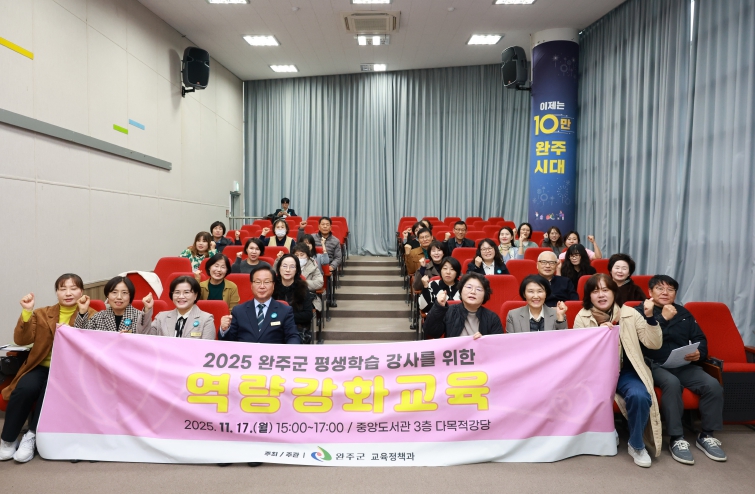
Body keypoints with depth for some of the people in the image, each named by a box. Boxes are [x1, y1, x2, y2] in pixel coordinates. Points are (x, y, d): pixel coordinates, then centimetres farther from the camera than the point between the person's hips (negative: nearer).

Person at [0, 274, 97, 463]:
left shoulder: (91, 316, 4)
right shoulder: (42, 314, 12)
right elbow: (21, 340, 0)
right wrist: (26, 312, -11)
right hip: (42, 366, 2)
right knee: (26, 388, -27)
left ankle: (32, 435, -11)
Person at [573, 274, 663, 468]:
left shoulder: (629, 314, -3)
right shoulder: (582, 318, -4)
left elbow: (654, 344, -6)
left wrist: (650, 317, -20)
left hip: (626, 372, 0)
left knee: (639, 396, -29)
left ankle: (637, 445, -2)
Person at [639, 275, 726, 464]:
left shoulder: (683, 313, 19)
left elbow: (700, 338, 16)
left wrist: (699, 353, -6)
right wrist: (663, 319, -14)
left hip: (684, 365, 5)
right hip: (656, 365, -5)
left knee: (713, 385, -21)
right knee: (672, 383, -35)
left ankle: (706, 435, -2)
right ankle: (676, 438, -22)